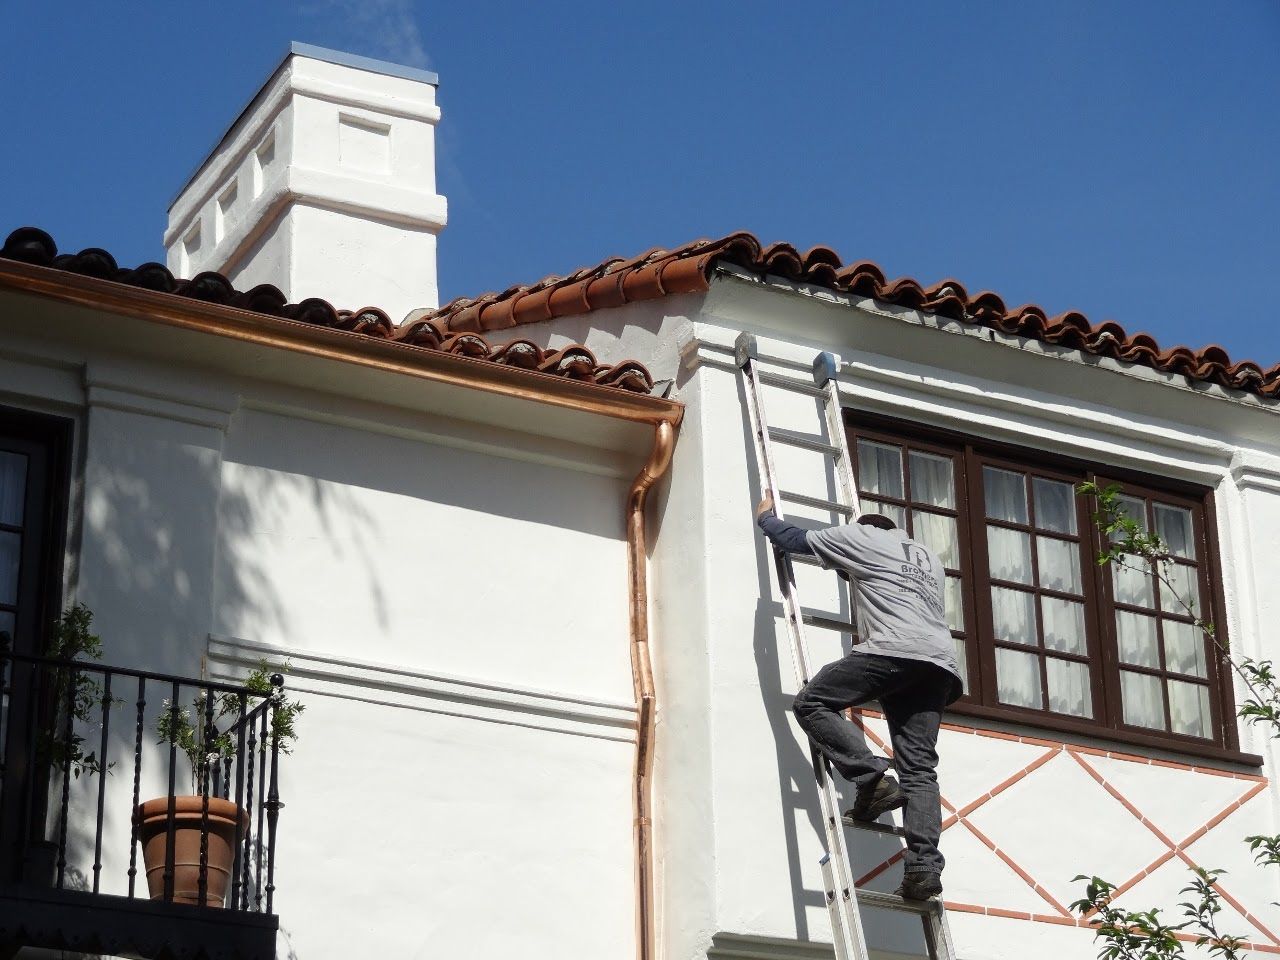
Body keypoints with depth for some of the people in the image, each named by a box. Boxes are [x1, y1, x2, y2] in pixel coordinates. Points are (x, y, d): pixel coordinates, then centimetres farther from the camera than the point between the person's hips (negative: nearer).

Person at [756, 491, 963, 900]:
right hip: (941, 664, 6)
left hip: (893, 650, -6)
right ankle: (924, 866, -16)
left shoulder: (861, 536, 18)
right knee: (919, 767, 0)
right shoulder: (928, 556, 35)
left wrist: (765, 516, 43)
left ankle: (872, 779, -15)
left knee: (812, 702, 2)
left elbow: (793, 539, 23)